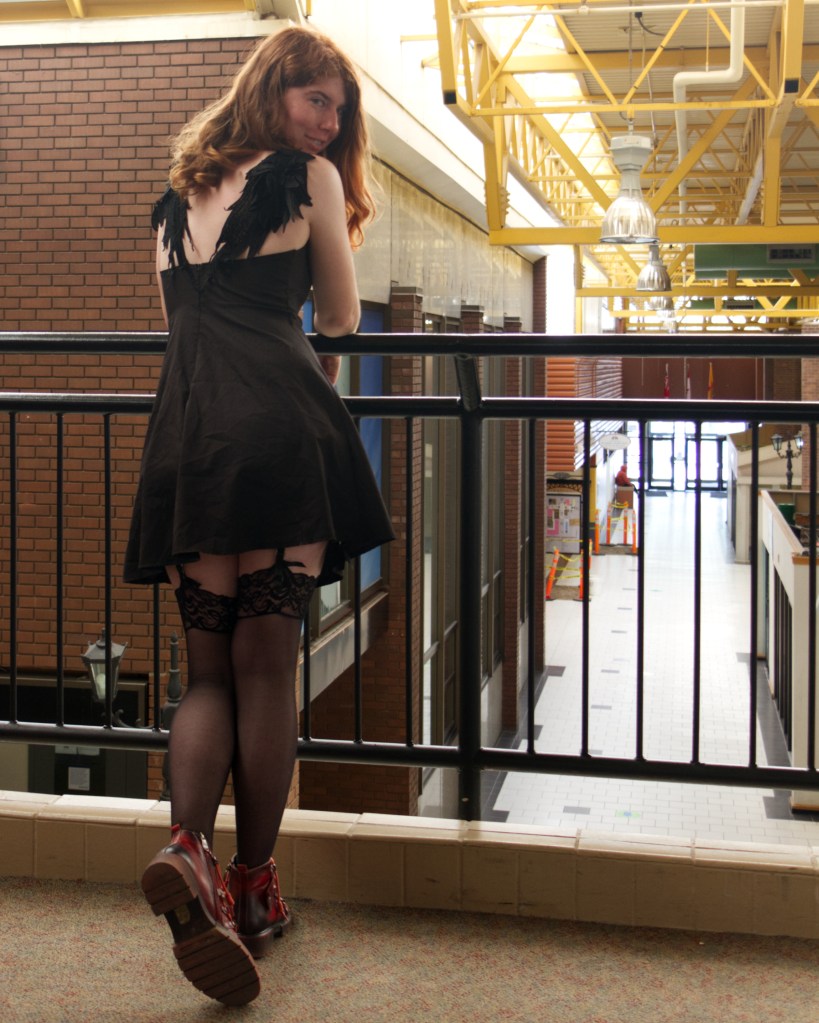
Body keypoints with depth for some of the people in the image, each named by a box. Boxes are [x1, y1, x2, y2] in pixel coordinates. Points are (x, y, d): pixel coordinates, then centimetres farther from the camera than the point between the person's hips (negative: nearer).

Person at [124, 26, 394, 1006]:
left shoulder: (176, 197, 25)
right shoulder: (308, 178, 10)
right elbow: (340, 317, 17)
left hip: (181, 437, 5)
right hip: (279, 427, -4)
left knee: (209, 669, 8)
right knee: (267, 661, 1)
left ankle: (186, 847, -16)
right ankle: (252, 884, 7)